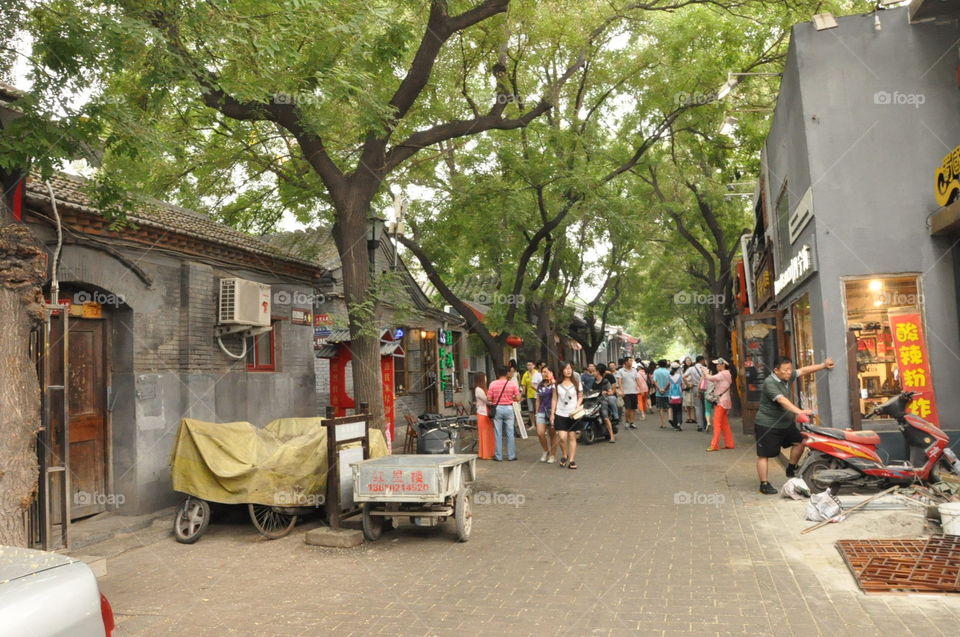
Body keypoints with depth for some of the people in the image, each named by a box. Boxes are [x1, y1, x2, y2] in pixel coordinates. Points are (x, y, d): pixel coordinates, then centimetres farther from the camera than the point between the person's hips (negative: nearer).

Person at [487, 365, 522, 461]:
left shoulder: (493, 384, -5)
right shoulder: (512, 384, -4)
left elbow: (489, 398, -5)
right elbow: (518, 398, -4)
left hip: (497, 408, 0)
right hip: (508, 408, 0)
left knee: (498, 433, 6)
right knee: (510, 433, 8)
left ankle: (498, 456, 10)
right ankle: (511, 455, 13)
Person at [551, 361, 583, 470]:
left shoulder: (576, 382, 2)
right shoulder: (558, 384, 3)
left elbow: (580, 397, 8)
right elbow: (554, 399, 6)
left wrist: (577, 408, -8)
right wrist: (552, 413, 3)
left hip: (573, 414, 0)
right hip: (560, 414, 0)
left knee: (572, 437, 2)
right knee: (562, 437, -9)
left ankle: (572, 460, 10)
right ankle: (564, 456, 15)